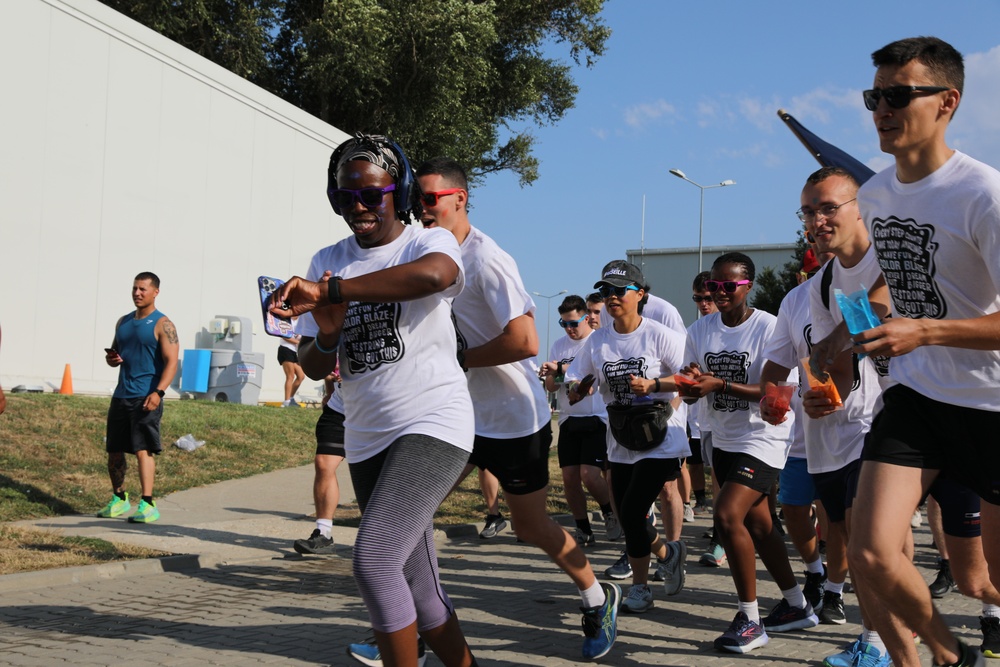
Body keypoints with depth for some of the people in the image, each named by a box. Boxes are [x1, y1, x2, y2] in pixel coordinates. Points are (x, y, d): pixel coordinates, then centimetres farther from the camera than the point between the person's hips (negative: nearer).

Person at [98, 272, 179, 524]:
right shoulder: (123, 322, 15)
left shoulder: (162, 325, -6)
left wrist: (158, 392, -26)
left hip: (146, 398, -7)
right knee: (114, 450, 10)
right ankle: (119, 499, 26)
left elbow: (171, 361, -14)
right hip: (121, 396, 7)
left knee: (143, 449, -13)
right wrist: (111, 358, -1)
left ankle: (147, 505, -12)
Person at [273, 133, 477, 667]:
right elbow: (313, 367, 10)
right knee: (416, 588, 11)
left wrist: (327, 291, -37)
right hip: (366, 439, 6)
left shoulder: (429, 243, -4)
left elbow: (433, 274, -32)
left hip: (433, 426, -6)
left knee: (374, 561, -21)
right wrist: (327, 334, -14)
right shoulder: (328, 261, 11)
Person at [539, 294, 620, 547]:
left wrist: (561, 369, -21)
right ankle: (583, 530, 18)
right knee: (569, 478, 2)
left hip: (597, 418, -5)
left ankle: (611, 512, 15)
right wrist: (551, 375, -12)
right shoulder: (559, 346, 11)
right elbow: (551, 387, 10)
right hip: (569, 419, 5)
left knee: (589, 476, -14)